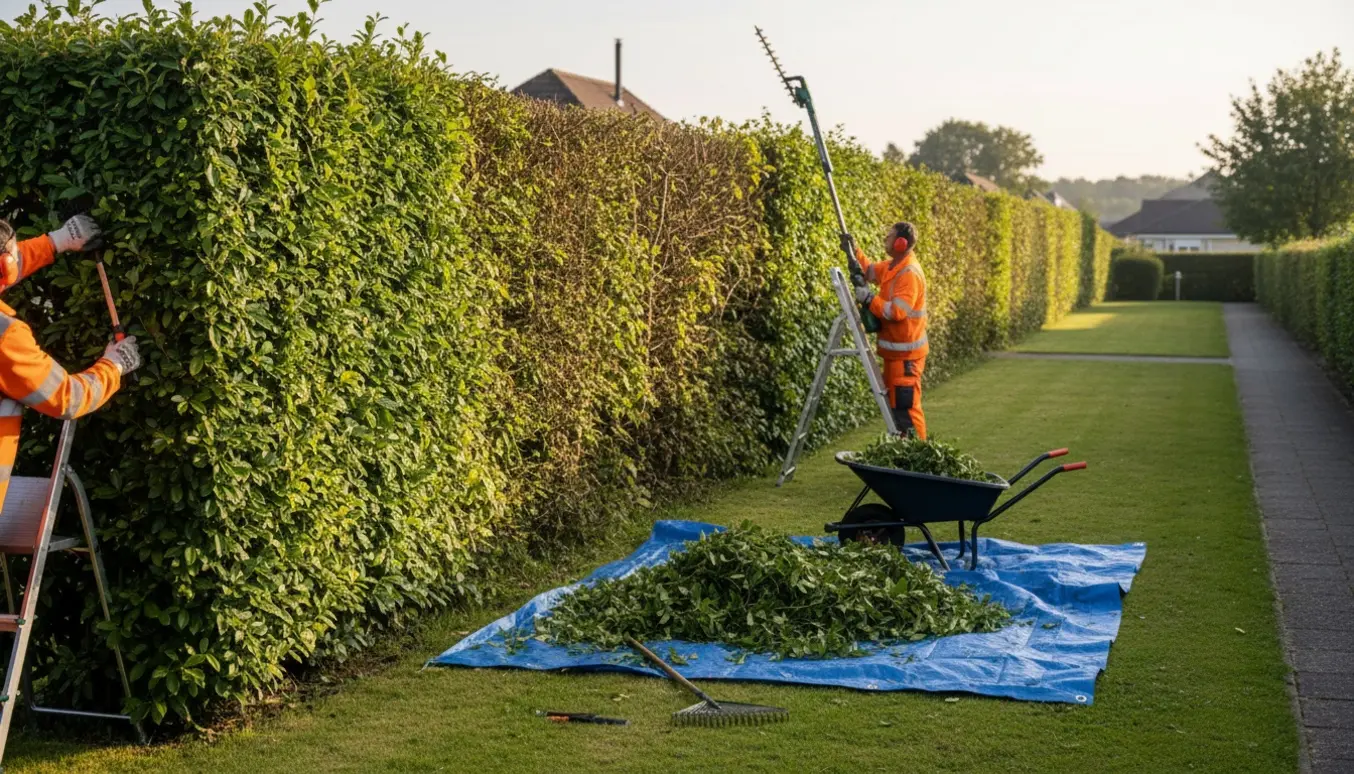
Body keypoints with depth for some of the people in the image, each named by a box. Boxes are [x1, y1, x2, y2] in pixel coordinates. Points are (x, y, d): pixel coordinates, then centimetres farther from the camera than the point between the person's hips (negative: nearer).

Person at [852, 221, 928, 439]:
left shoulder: (910, 273, -21)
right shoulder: (891, 266, 8)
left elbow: (897, 312, -27)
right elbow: (869, 270, 26)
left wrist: (869, 299, -23)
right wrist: (854, 250, 11)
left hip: (906, 353, -10)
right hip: (894, 351, 10)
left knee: (906, 405, -9)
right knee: (895, 403, 17)